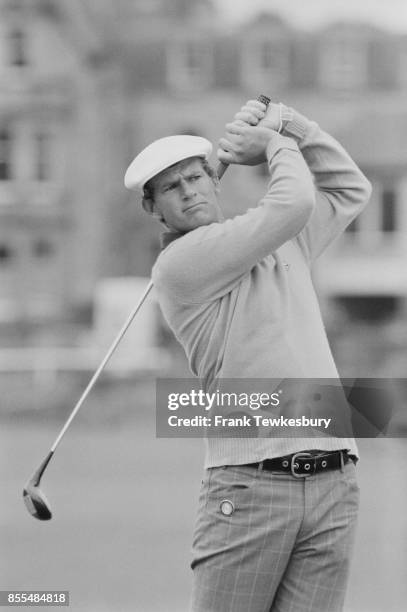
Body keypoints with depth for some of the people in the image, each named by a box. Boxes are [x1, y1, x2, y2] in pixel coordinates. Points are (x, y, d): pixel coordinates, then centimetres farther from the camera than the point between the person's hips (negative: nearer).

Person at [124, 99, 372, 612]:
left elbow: (350, 189, 30)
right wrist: (277, 143, 11)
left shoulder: (285, 244, 21)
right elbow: (292, 203, -9)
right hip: (249, 486, -5)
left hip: (332, 486, 5)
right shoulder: (177, 265, -3)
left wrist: (286, 122, 18)